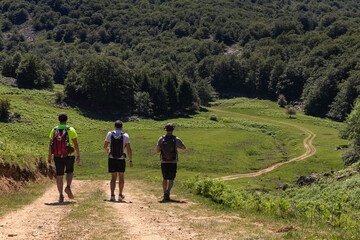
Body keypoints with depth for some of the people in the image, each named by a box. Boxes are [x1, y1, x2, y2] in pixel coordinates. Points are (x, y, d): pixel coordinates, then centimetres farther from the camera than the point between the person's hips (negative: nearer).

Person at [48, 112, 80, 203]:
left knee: (59, 175, 5)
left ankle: (61, 196, 3)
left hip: (57, 156, 2)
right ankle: (68, 187, -4)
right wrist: (78, 155, 5)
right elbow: (76, 144, -4)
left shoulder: (54, 130, 2)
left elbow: (51, 144, 4)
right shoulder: (71, 130, -5)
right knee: (70, 172, 20)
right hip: (69, 156, -1)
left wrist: (50, 156, 12)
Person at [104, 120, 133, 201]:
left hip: (112, 159, 1)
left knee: (113, 178, 7)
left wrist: (107, 149, 30)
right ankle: (120, 195, 26)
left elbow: (105, 146, 6)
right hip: (121, 159, -1)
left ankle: (112, 195, -8)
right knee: (121, 177, 16)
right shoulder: (125, 136, -5)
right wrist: (130, 161, -3)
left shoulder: (110, 134, -2)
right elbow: (129, 149, -9)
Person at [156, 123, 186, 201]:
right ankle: (167, 191, -27)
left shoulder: (161, 139, -5)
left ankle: (165, 195, 21)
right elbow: (184, 147, 7)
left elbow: (157, 150, -10)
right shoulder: (176, 139, -6)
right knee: (171, 179, -2)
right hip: (173, 162, -2)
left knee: (165, 179, 17)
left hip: (164, 162, 2)